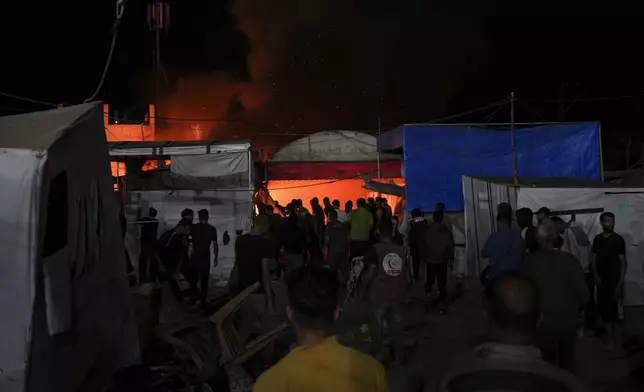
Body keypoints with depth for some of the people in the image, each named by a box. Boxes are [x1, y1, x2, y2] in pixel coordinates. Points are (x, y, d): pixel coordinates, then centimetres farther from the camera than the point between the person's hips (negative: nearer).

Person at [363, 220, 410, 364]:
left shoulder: (374, 249, -13)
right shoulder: (402, 250, 0)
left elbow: (370, 272, -18)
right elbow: (407, 274, 3)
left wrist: (364, 285, 0)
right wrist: (404, 288, 19)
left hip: (378, 295, -4)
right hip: (397, 294, 4)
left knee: (377, 326, 11)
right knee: (396, 326, 17)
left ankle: (377, 356, 17)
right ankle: (398, 356, 27)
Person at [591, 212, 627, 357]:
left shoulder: (618, 240, -8)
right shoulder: (597, 238, 7)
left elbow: (623, 263, -10)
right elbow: (594, 257, 12)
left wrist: (620, 284, -16)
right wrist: (595, 275, -1)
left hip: (614, 281, -5)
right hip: (601, 281, 5)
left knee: (614, 312, -4)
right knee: (603, 309, 9)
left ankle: (618, 346, 2)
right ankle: (611, 340, 23)